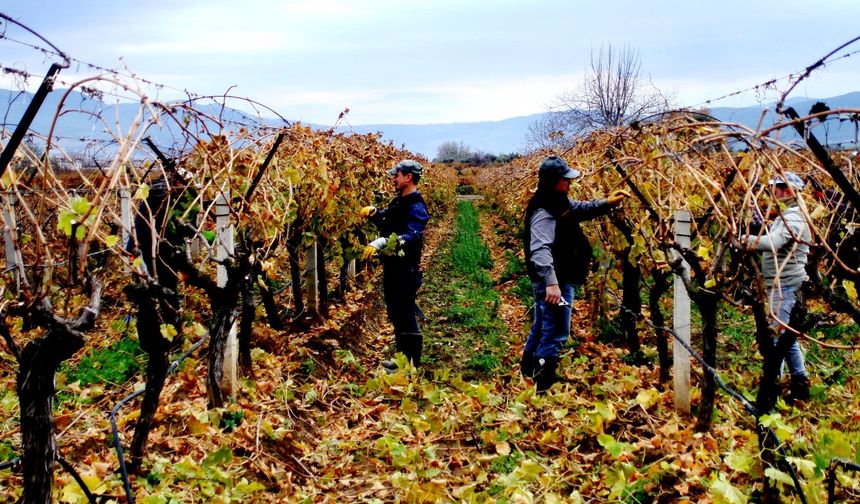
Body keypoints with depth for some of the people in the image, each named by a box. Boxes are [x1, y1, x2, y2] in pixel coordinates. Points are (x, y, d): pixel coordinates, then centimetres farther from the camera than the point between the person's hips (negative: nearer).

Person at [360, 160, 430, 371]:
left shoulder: (416, 207, -19)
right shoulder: (399, 201, 12)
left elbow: (411, 235, -34)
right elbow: (387, 222, 26)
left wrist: (381, 242, -45)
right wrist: (373, 213, 6)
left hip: (405, 270, -10)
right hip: (392, 267, 10)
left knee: (405, 316, -4)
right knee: (395, 315, 18)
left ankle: (411, 365, 5)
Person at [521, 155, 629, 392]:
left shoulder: (559, 202, 8)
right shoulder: (544, 212, -25)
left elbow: (581, 209, 27)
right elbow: (540, 249, -37)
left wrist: (608, 203, 13)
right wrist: (551, 282, -48)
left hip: (557, 279, 11)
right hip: (553, 282, -11)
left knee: (542, 325, 25)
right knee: (556, 332, -5)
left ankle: (529, 367, 41)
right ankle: (544, 381, 2)